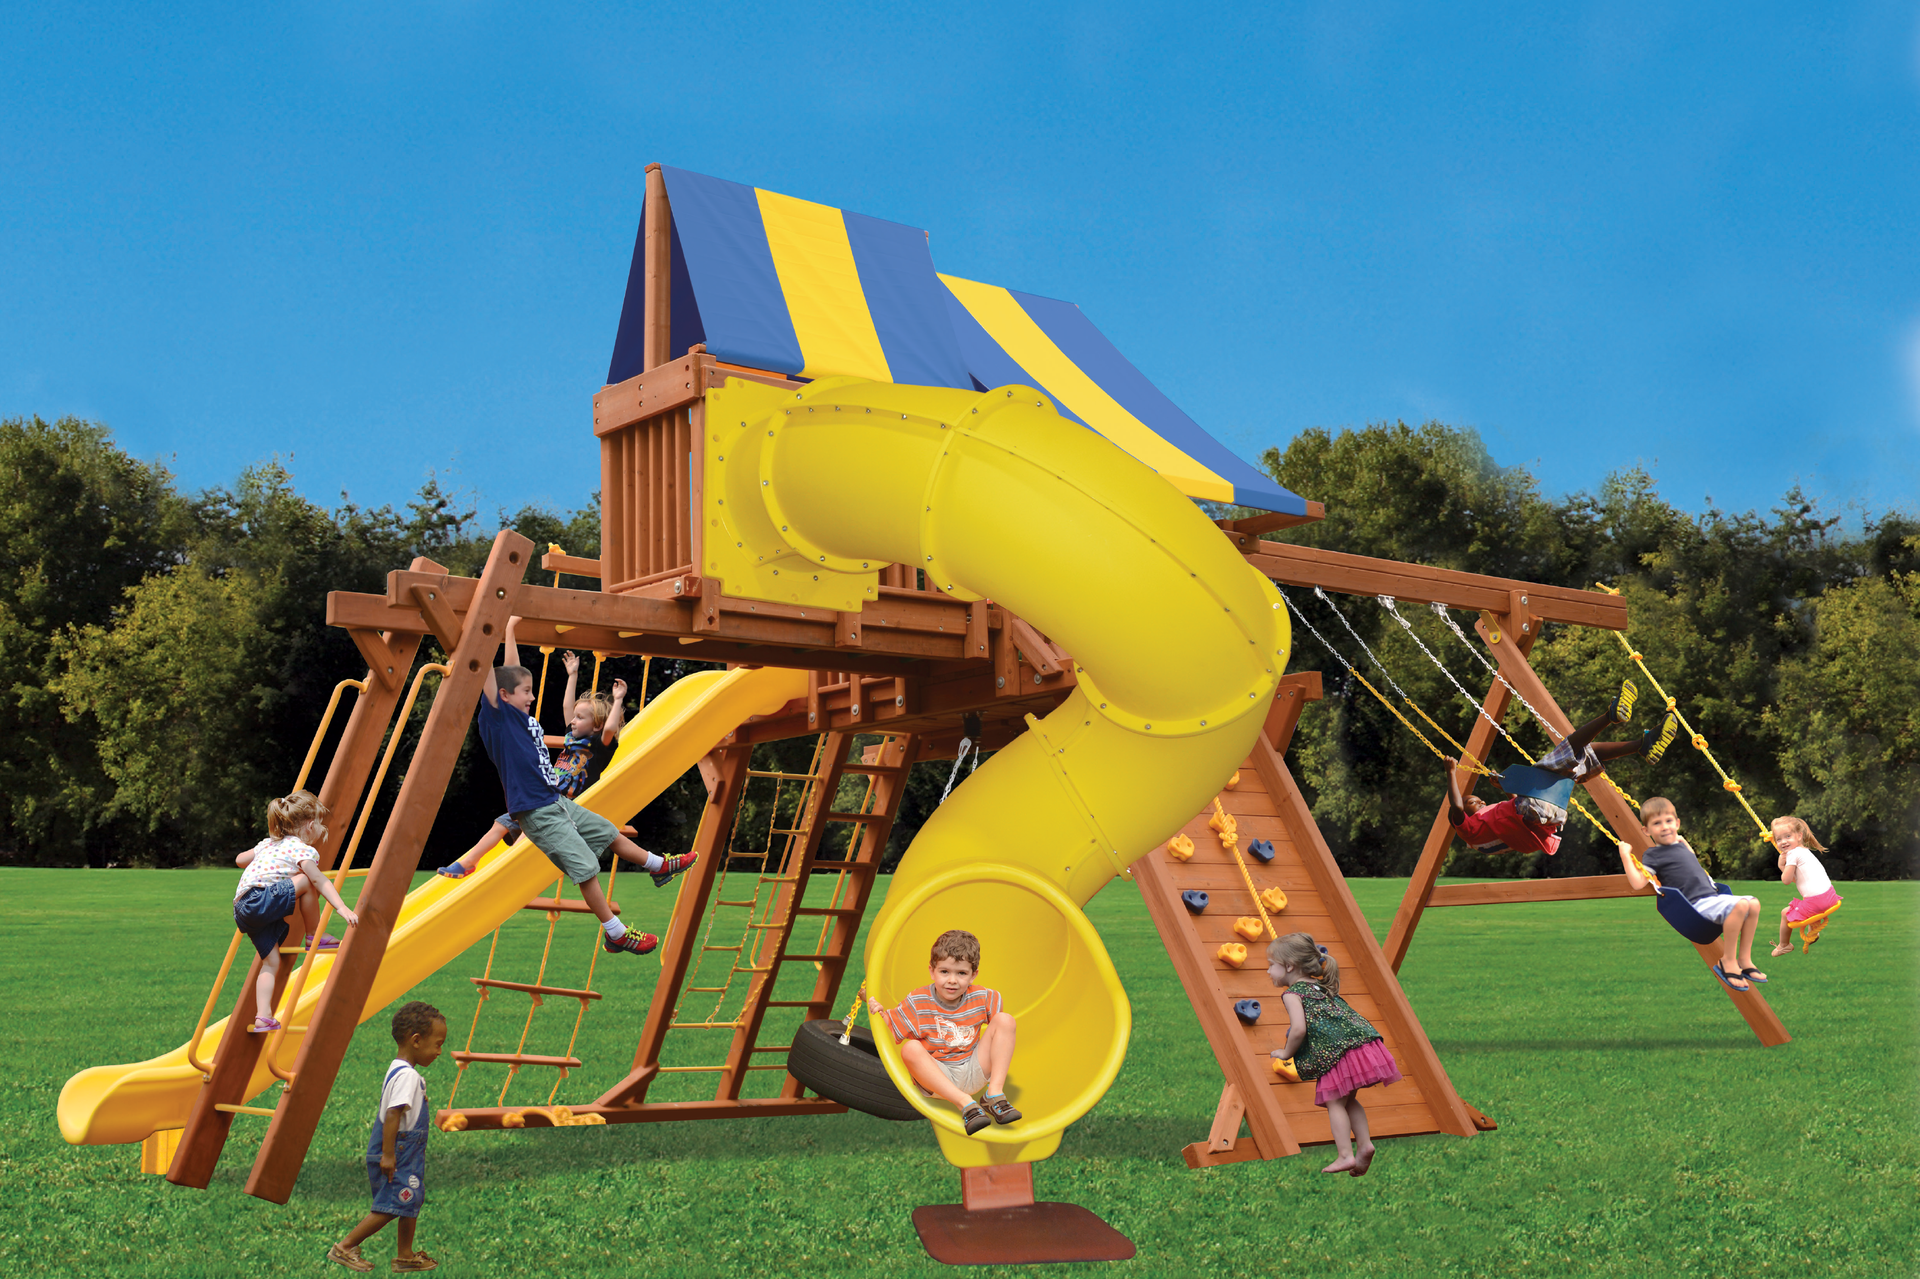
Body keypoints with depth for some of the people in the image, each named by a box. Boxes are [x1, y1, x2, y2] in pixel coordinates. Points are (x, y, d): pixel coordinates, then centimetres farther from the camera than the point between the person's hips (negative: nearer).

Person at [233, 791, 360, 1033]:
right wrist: (342, 909, -20)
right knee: (308, 881, -11)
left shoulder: (269, 844, 24)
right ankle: (314, 937, 2)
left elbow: (240, 860, 35)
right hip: (259, 900, -9)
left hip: (242, 910, 9)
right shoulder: (303, 850, -3)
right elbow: (321, 881, -13)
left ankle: (262, 1018, -2)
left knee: (271, 962, 8)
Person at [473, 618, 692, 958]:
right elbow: (488, 672, -23)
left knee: (609, 833, 23)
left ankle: (660, 866, 44)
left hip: (557, 803, 9)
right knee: (585, 868, -7)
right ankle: (616, 934, 3)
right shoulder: (497, 718, -13)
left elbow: (513, 670, 19)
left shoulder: (521, 716, 8)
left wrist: (510, 628, 23)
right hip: (537, 813, -9)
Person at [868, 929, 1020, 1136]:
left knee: (1005, 1019, -12)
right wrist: (880, 1014, -25)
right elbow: (891, 1034, -8)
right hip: (936, 1076, -2)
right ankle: (965, 1104, -39)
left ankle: (995, 1094, -20)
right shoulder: (917, 1002, -9)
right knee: (911, 1049, -34)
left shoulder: (982, 998, -3)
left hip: (973, 1073, 2)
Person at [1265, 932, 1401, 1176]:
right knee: (1349, 1101, 22)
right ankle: (1365, 1145, 15)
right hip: (1365, 1043, 8)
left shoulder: (1292, 993, 1)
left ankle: (1346, 1155, 0)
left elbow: (1299, 1030, -13)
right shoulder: (1322, 987, 27)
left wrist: (1286, 1053, 5)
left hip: (1338, 1051, -8)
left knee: (1335, 1103, 3)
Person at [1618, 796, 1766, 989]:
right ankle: (1728, 962, -18)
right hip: (1696, 904, -9)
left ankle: (1744, 960, 3)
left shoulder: (1680, 846, 22)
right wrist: (1625, 856, -15)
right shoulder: (1654, 855, -2)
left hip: (1713, 897, 9)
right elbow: (1637, 883, -16)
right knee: (1739, 906, -30)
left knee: (1753, 904, -4)